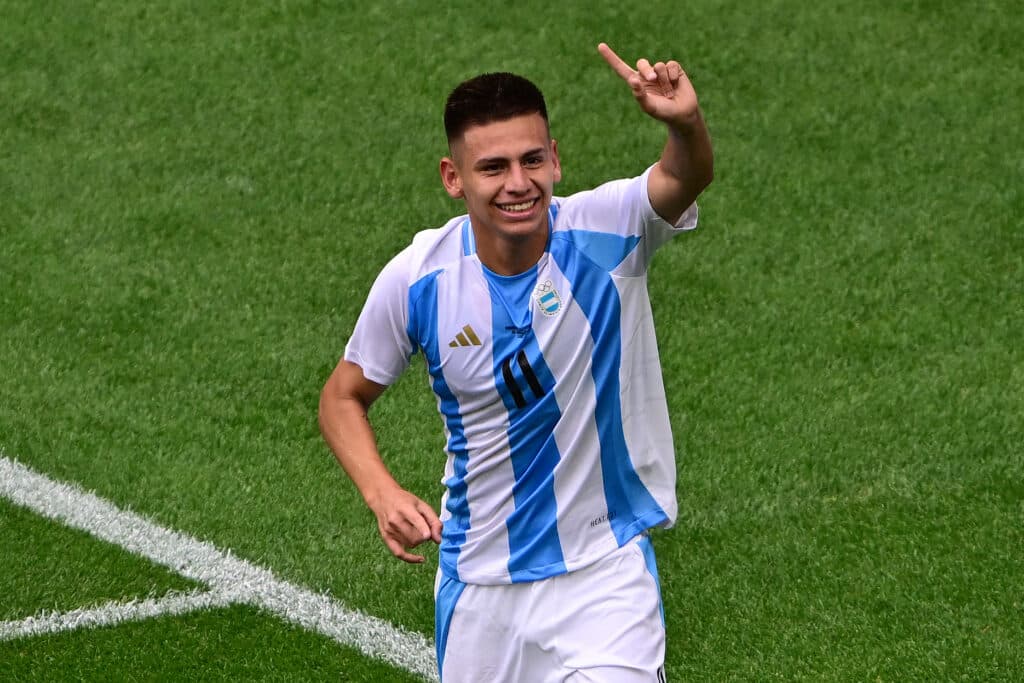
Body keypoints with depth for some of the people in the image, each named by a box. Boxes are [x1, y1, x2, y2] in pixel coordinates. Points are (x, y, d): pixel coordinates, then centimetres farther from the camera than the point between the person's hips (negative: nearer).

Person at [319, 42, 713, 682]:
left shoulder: (603, 232, -17)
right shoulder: (416, 280, -11)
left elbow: (685, 179, -38)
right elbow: (344, 395, 4)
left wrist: (686, 124, -61)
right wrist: (382, 492, -14)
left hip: (604, 574, -2)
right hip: (477, 584, 2)